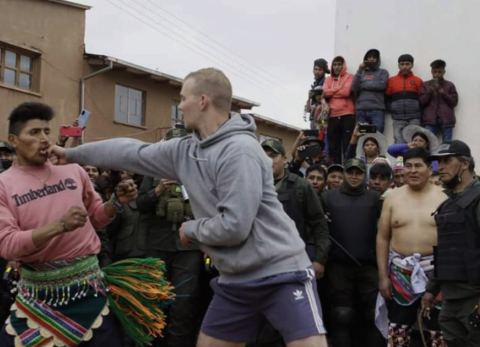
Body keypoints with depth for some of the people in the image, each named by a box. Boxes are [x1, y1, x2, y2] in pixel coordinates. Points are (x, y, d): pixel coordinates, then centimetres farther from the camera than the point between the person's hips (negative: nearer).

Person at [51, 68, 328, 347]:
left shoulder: (239, 150, -20)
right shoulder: (185, 151, 5)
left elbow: (234, 227, -24)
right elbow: (133, 153, 16)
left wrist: (190, 230, -6)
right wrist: (71, 153, 24)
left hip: (282, 275, -8)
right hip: (234, 282, 8)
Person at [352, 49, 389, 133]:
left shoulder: (383, 72, 15)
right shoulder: (361, 73, 20)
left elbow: (381, 85, -4)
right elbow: (354, 88, 5)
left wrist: (363, 85, 3)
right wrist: (359, 71, 1)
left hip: (377, 110, -2)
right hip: (361, 110, 2)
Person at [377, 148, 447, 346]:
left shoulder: (442, 197, -1)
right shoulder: (392, 198, 5)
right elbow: (382, 238, 6)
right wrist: (382, 275, 1)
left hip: (434, 270, -2)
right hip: (399, 271, 2)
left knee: (437, 328, 5)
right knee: (398, 328, 9)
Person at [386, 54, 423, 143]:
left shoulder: (418, 80, 10)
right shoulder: (391, 80, 12)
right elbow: (387, 98, 13)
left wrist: (420, 113, -3)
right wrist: (392, 109, 0)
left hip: (414, 118, 0)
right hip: (398, 118, 0)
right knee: (399, 142, -5)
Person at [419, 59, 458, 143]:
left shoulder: (450, 85, 12)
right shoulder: (425, 85, 12)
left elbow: (454, 101, 7)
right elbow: (421, 102, 5)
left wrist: (443, 93, -6)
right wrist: (430, 91, -8)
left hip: (446, 120, 1)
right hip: (430, 120, -1)